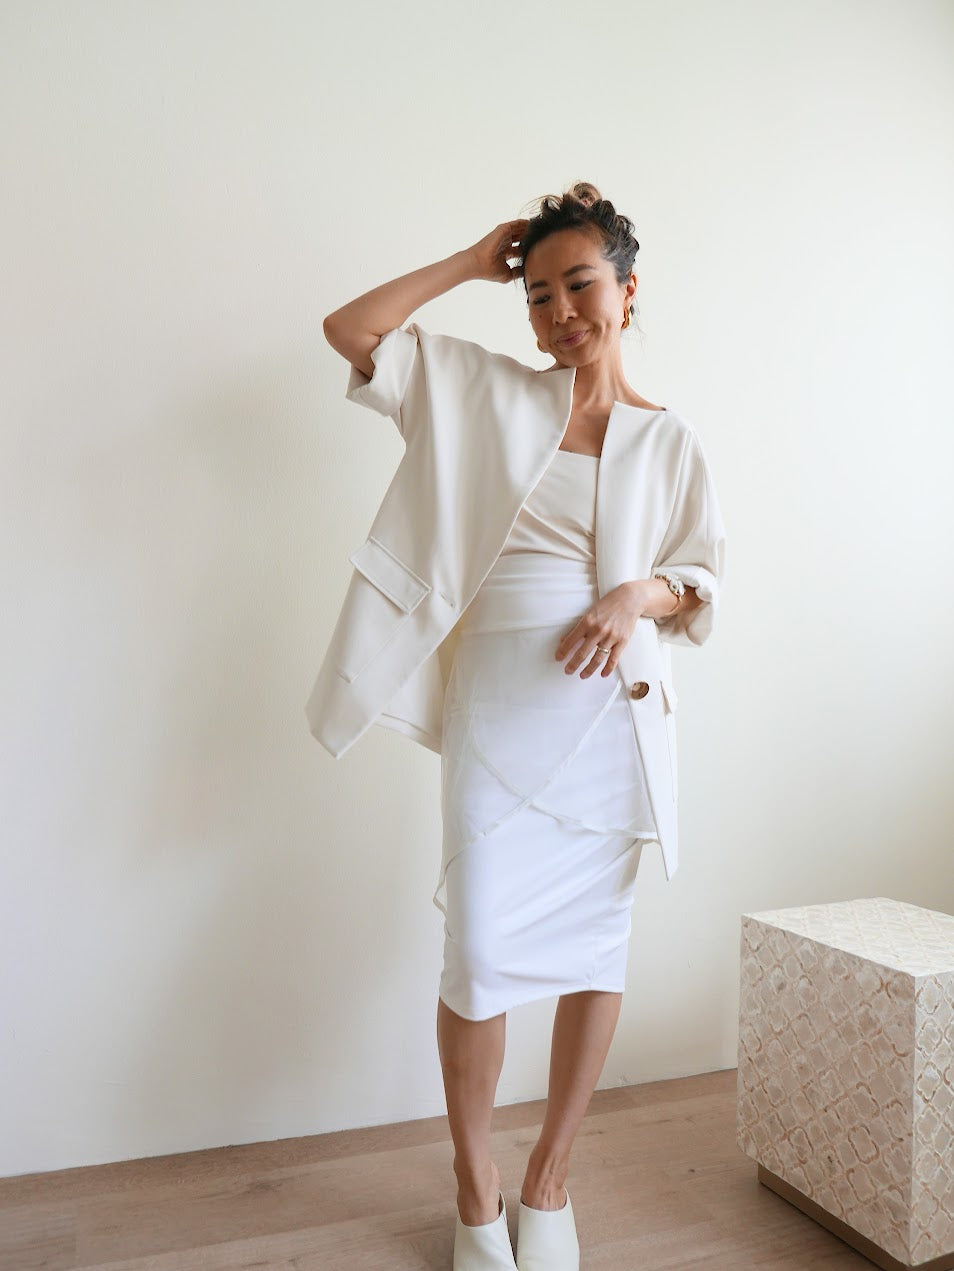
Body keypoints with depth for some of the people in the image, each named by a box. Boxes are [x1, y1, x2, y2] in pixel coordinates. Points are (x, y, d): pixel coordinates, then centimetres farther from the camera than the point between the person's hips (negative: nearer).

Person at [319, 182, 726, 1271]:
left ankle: (549, 1179, 30)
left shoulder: (671, 440, 10)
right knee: (481, 954, 0)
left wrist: (642, 595, -13)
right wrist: (472, 263, 8)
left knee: (598, 947, 8)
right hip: (498, 710, -1)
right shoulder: (488, 393, 9)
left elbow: (703, 588, 9)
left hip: (613, 714, 2)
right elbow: (350, 331, 7)